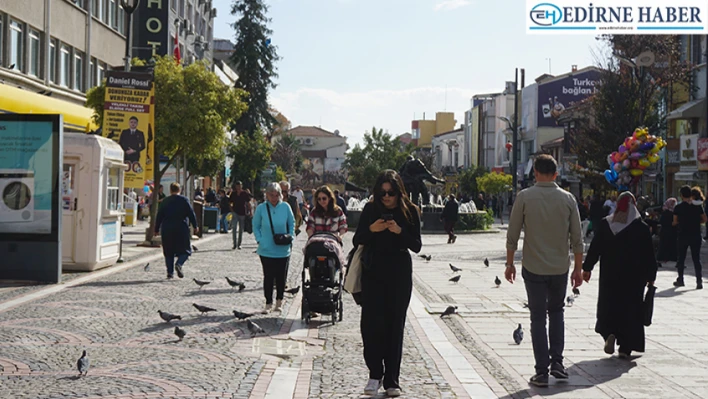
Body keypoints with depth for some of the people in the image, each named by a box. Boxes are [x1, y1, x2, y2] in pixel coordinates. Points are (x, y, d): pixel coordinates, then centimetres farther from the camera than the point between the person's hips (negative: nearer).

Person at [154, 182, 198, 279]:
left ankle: (170, 272, 5)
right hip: (181, 228, -3)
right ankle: (179, 264, -20)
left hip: (167, 229, 3)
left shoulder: (165, 201, 6)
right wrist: (195, 226, 3)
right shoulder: (184, 200, -1)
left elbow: (159, 216, 7)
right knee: (185, 250, 5)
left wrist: (157, 229, 13)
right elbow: (191, 213, -4)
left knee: (168, 252, 10)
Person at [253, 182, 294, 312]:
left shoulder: (285, 207, -2)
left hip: (283, 250, 1)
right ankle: (268, 303, 13)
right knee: (268, 277, 3)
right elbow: (256, 226, 7)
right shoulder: (261, 208, -3)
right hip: (266, 250, -1)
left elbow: (292, 223, 10)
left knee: (281, 277, 6)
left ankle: (279, 302, 22)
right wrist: (260, 240, -6)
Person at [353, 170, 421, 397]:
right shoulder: (370, 210, 1)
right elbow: (357, 241, 3)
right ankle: (375, 374, 6)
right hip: (373, 273, 0)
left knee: (395, 325, 3)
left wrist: (400, 231, -20)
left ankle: (391, 380, 11)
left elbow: (417, 246, -3)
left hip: (399, 274, 0)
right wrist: (371, 229, -16)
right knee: (371, 323, -8)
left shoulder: (410, 212, 0)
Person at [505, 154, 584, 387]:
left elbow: (513, 234, -6)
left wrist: (510, 263, 5)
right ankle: (557, 362, 13)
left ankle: (542, 372, 4)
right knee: (556, 312, 21)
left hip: (533, 268, -2)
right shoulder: (567, 199, -2)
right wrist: (578, 268, 10)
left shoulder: (524, 197, -8)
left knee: (538, 317, 5)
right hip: (560, 269, 2)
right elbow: (577, 239, 0)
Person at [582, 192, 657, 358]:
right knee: (630, 309, 6)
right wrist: (650, 276, 5)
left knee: (608, 306, 13)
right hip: (634, 277, -1)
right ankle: (625, 348, 5)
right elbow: (648, 255, -4)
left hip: (610, 276, 1)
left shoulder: (605, 224, -2)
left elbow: (594, 248, 1)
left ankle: (609, 333, -11)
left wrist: (587, 268, 9)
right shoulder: (642, 227, -7)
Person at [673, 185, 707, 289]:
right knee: (696, 259, 4)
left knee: (681, 258, 12)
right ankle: (699, 281, -5)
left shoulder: (678, 207, -5)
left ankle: (680, 280, 18)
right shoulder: (697, 206, 1)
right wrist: (695, 222, 13)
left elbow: (675, 222, -5)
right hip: (696, 235, 1)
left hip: (683, 235, -1)